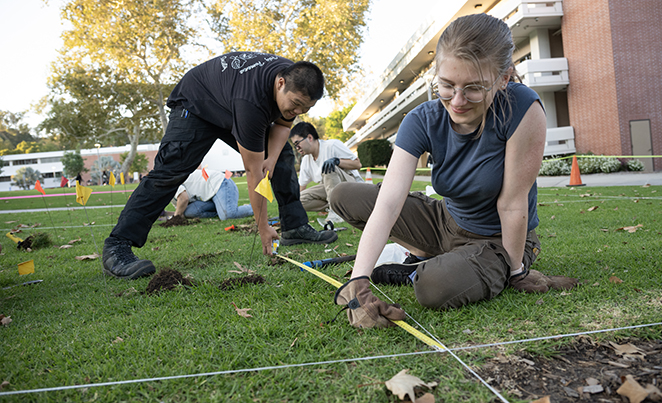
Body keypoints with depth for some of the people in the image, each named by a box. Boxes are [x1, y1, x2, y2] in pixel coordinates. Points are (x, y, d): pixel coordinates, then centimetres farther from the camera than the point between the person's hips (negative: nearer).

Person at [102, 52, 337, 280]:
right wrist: (263, 228, -29)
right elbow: (253, 172, -36)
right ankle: (117, 247, -24)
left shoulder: (296, 82, -20)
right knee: (170, 170, -25)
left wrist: (272, 158, -21)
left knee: (283, 155, 1)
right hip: (196, 104, -8)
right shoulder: (250, 102, -43)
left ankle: (295, 228, 7)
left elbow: (282, 124, -1)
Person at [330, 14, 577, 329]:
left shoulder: (522, 109, -27)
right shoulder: (423, 120, -17)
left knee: (435, 288, -37)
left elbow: (512, 204, -21)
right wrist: (358, 282, -39)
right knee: (343, 196, -3)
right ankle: (425, 258, 5)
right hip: (448, 223, 5)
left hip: (499, 241, -4)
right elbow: (387, 204, -28)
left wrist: (516, 271, -10)